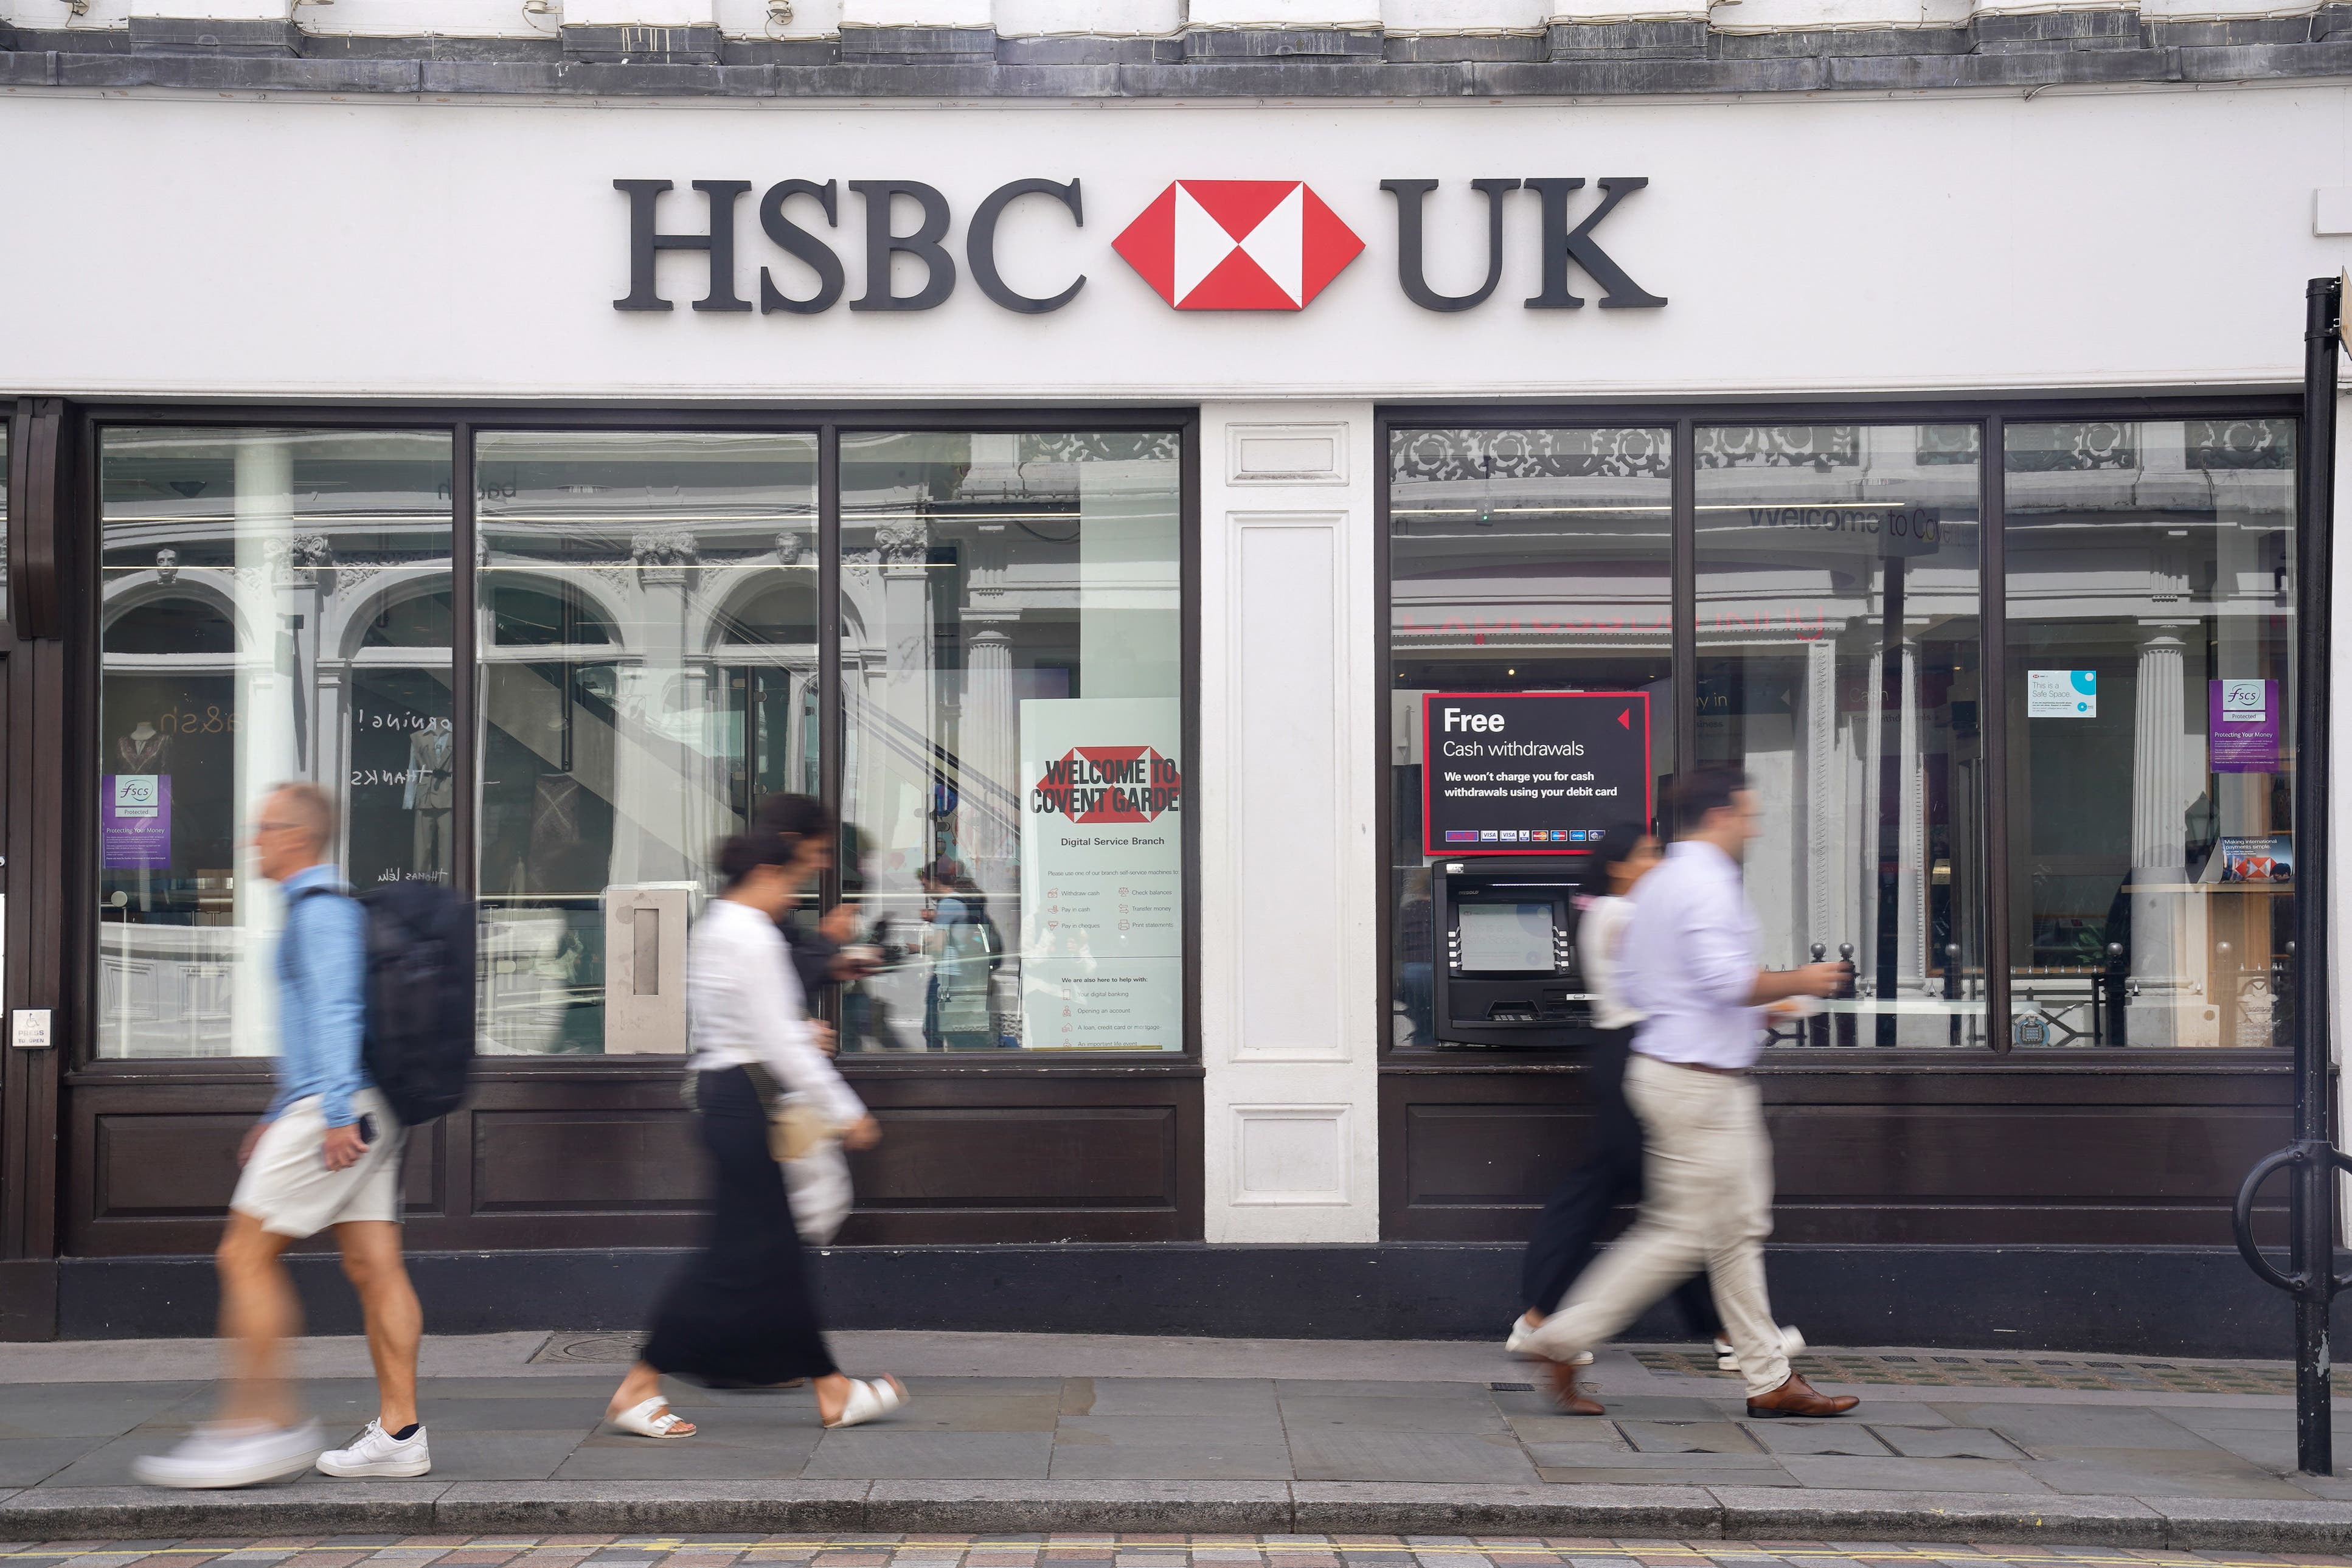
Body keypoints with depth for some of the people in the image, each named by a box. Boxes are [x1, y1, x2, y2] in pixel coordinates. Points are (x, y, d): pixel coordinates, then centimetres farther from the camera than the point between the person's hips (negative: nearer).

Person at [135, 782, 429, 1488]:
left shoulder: (319, 909, -9)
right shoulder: (337, 908, 22)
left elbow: (335, 1014, -18)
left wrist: (336, 1114, -24)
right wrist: (279, 1116, 29)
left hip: (333, 1111, -10)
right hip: (360, 1112, 10)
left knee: (245, 1256, -4)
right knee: (374, 1267, 6)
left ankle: (260, 1424, -1)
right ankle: (399, 1433, 7)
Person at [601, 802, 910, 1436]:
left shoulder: (710, 928, 15)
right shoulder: (753, 937, -15)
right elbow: (782, 1042, -17)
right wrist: (845, 1111, -13)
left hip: (718, 1091, 11)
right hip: (745, 1095, -11)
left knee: (776, 1247, 11)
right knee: (740, 1254, -3)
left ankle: (831, 1389, 17)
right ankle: (638, 1389, 3)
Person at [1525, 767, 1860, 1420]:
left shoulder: (1655, 885, 15)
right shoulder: (1708, 883, -15)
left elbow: (1632, 981, 18)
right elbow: (1726, 978, -25)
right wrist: (1796, 982, -9)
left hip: (1664, 1065, 11)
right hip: (1701, 1081, -11)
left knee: (1739, 1229, 12)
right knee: (1686, 1232, -5)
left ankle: (1769, 1378, 18)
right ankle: (1564, 1339, 0)